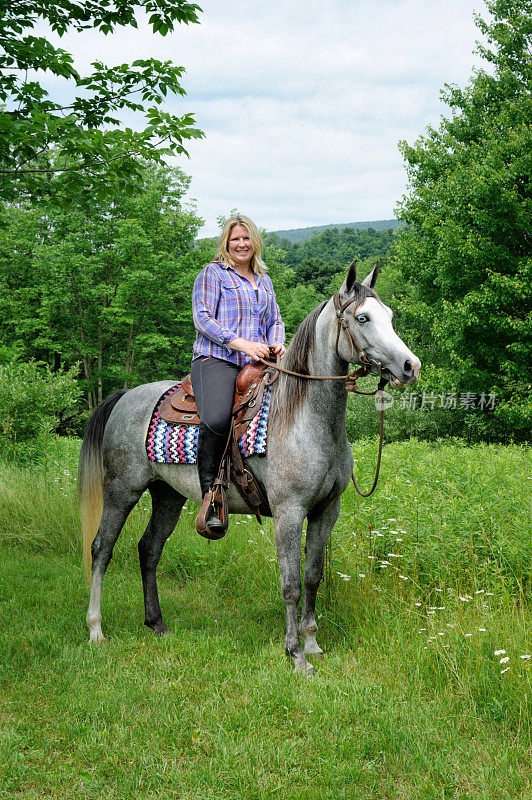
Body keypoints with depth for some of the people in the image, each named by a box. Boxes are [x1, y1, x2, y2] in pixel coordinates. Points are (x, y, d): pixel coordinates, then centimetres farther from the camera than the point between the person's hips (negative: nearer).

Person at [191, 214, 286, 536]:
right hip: (216, 360, -6)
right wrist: (241, 343, -15)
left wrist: (277, 343, 3)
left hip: (256, 364, 6)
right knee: (217, 420, -34)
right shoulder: (213, 273, 7)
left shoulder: (264, 281, 26)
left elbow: (275, 320, 28)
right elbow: (203, 318, -3)